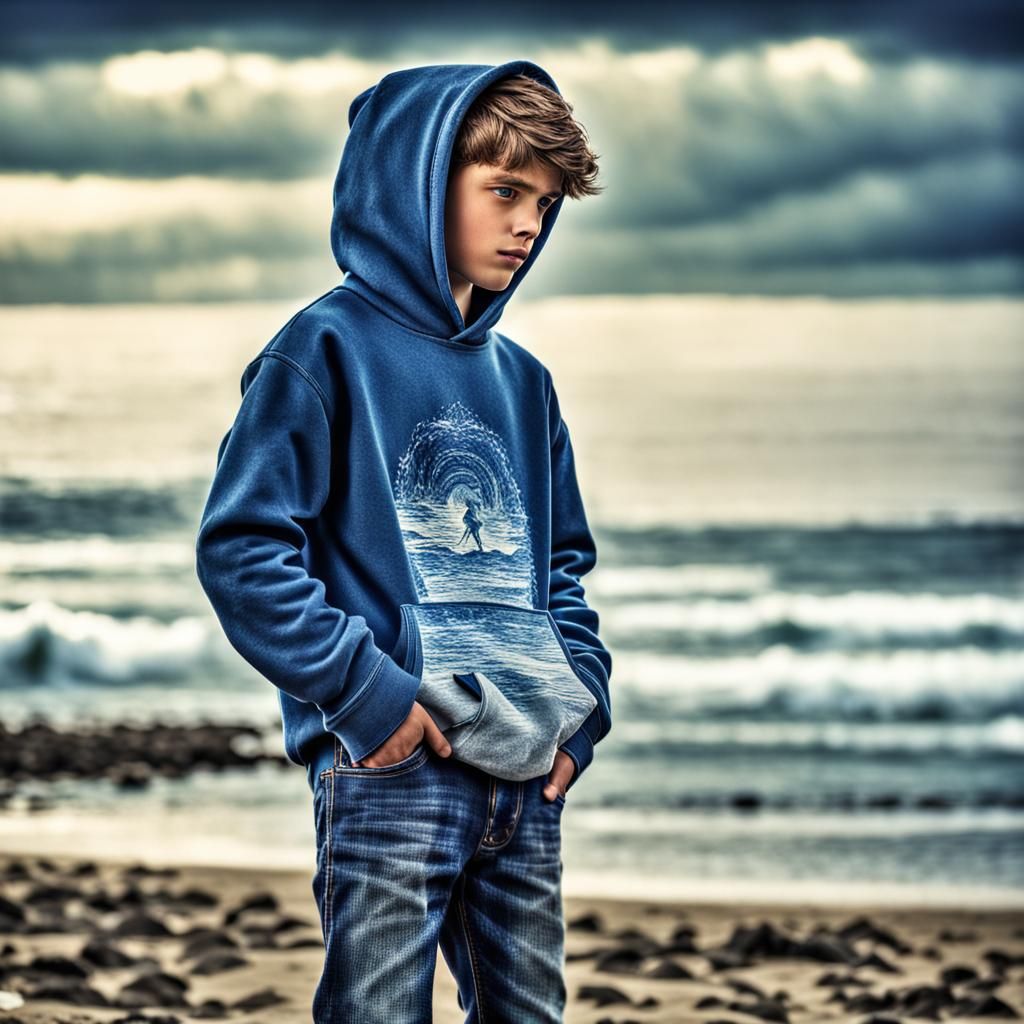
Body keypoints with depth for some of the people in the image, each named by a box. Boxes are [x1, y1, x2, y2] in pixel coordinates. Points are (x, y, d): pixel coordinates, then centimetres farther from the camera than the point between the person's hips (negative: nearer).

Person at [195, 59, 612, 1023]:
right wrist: (364, 688, -17)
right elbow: (240, 549, -11)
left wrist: (582, 694, 9)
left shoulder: (521, 380, 17)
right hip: (391, 767, -7)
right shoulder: (328, 350, -4)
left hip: (528, 777, 7)